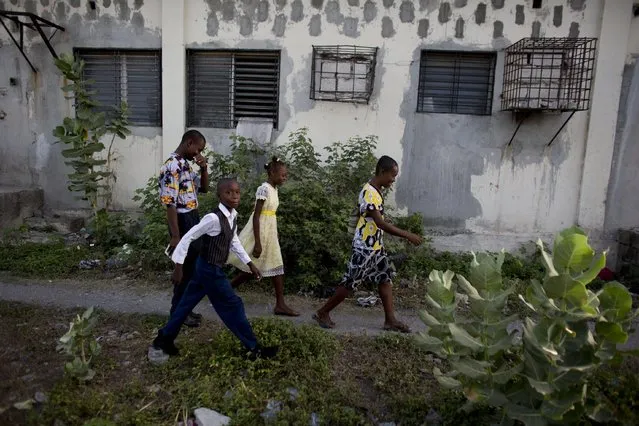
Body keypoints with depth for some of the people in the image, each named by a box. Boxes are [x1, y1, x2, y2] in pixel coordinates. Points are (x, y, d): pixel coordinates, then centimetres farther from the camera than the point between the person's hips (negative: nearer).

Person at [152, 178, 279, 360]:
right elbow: (188, 237, -21)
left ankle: (165, 337, 34)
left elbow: (234, 241, 14)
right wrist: (179, 265, -18)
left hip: (207, 267, 9)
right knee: (232, 305, -1)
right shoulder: (214, 218, -26)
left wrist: (250, 264, 16)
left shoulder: (233, 216, 2)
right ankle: (253, 348, 11)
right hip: (210, 269, -9)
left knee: (188, 301, 18)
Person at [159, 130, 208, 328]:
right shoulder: (172, 167, -18)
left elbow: (204, 189, 20)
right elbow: (170, 203, -22)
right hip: (183, 221, -10)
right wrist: (175, 236, -24)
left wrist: (204, 168, 3)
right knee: (186, 267, 0)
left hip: (193, 219, 10)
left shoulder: (186, 165, 12)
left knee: (192, 266, 15)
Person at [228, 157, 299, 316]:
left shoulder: (274, 189, 9)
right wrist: (257, 243, -23)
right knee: (250, 269, 2)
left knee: (278, 267, 8)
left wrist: (267, 239, 18)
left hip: (269, 233, 9)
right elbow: (256, 216, -21)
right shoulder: (264, 189, -19)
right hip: (259, 232, -9)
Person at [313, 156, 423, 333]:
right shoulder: (368, 193, -22)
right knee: (349, 283, -1)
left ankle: (390, 319, 15)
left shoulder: (376, 191, 9)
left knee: (385, 278, 8)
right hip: (364, 248, -9)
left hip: (376, 246, 9)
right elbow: (381, 223, -27)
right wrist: (408, 235, -24)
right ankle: (322, 313, 13)